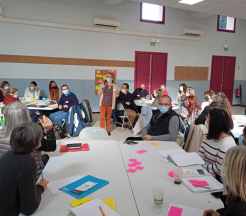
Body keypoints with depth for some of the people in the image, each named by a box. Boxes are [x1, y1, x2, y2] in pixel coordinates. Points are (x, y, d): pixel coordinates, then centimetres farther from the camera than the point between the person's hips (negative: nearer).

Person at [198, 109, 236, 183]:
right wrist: (209, 170, -14)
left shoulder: (227, 143, -22)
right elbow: (200, 155, 1)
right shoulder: (210, 136, 1)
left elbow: (218, 169, -19)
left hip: (219, 178, -7)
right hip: (207, 173, 7)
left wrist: (203, 166, -8)